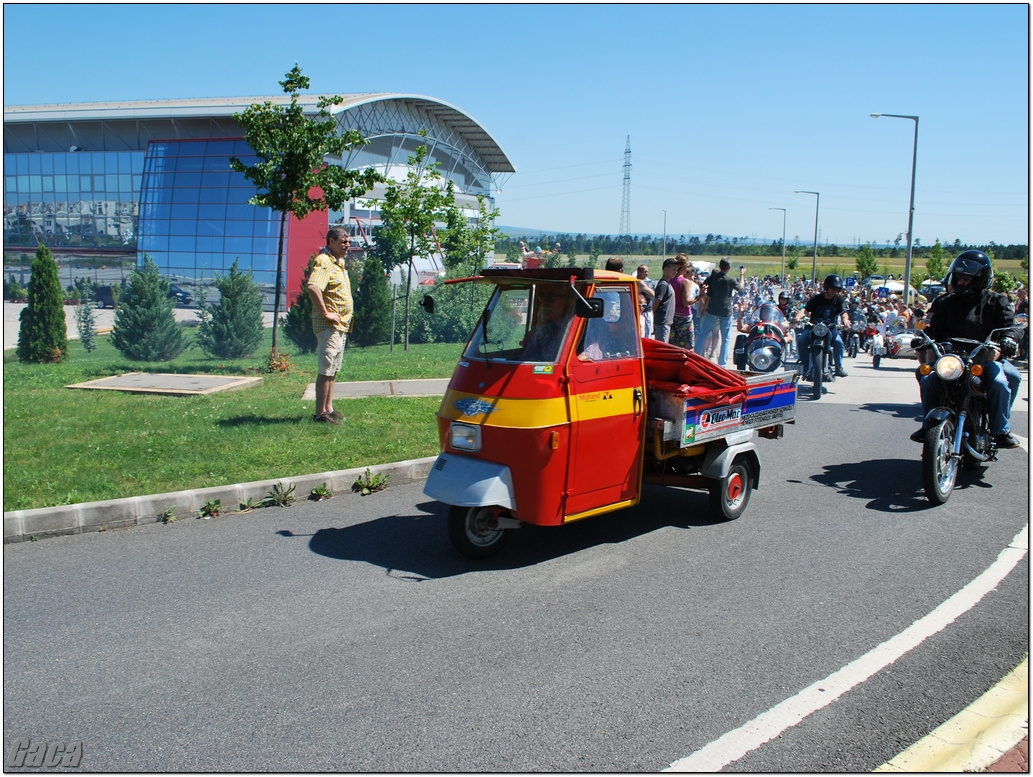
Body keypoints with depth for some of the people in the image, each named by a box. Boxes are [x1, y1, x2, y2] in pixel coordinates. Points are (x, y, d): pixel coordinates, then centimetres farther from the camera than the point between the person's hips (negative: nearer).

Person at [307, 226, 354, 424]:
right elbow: (313, 288, -32)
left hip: (341, 326, 10)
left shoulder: (339, 263, 15)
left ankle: (329, 408, 23)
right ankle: (320, 413, -2)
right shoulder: (324, 261, -15)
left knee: (333, 370, 15)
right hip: (329, 326, -10)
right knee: (326, 370, -6)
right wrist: (325, 313, -25)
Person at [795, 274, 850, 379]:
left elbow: (843, 313, -7)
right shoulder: (816, 298, -2)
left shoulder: (839, 299, 4)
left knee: (838, 341, -29)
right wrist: (798, 316, -34)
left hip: (831, 328, 1)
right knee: (801, 340, -26)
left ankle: (839, 367, -15)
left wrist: (845, 320, -31)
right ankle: (806, 368, -17)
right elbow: (806, 309, -13)